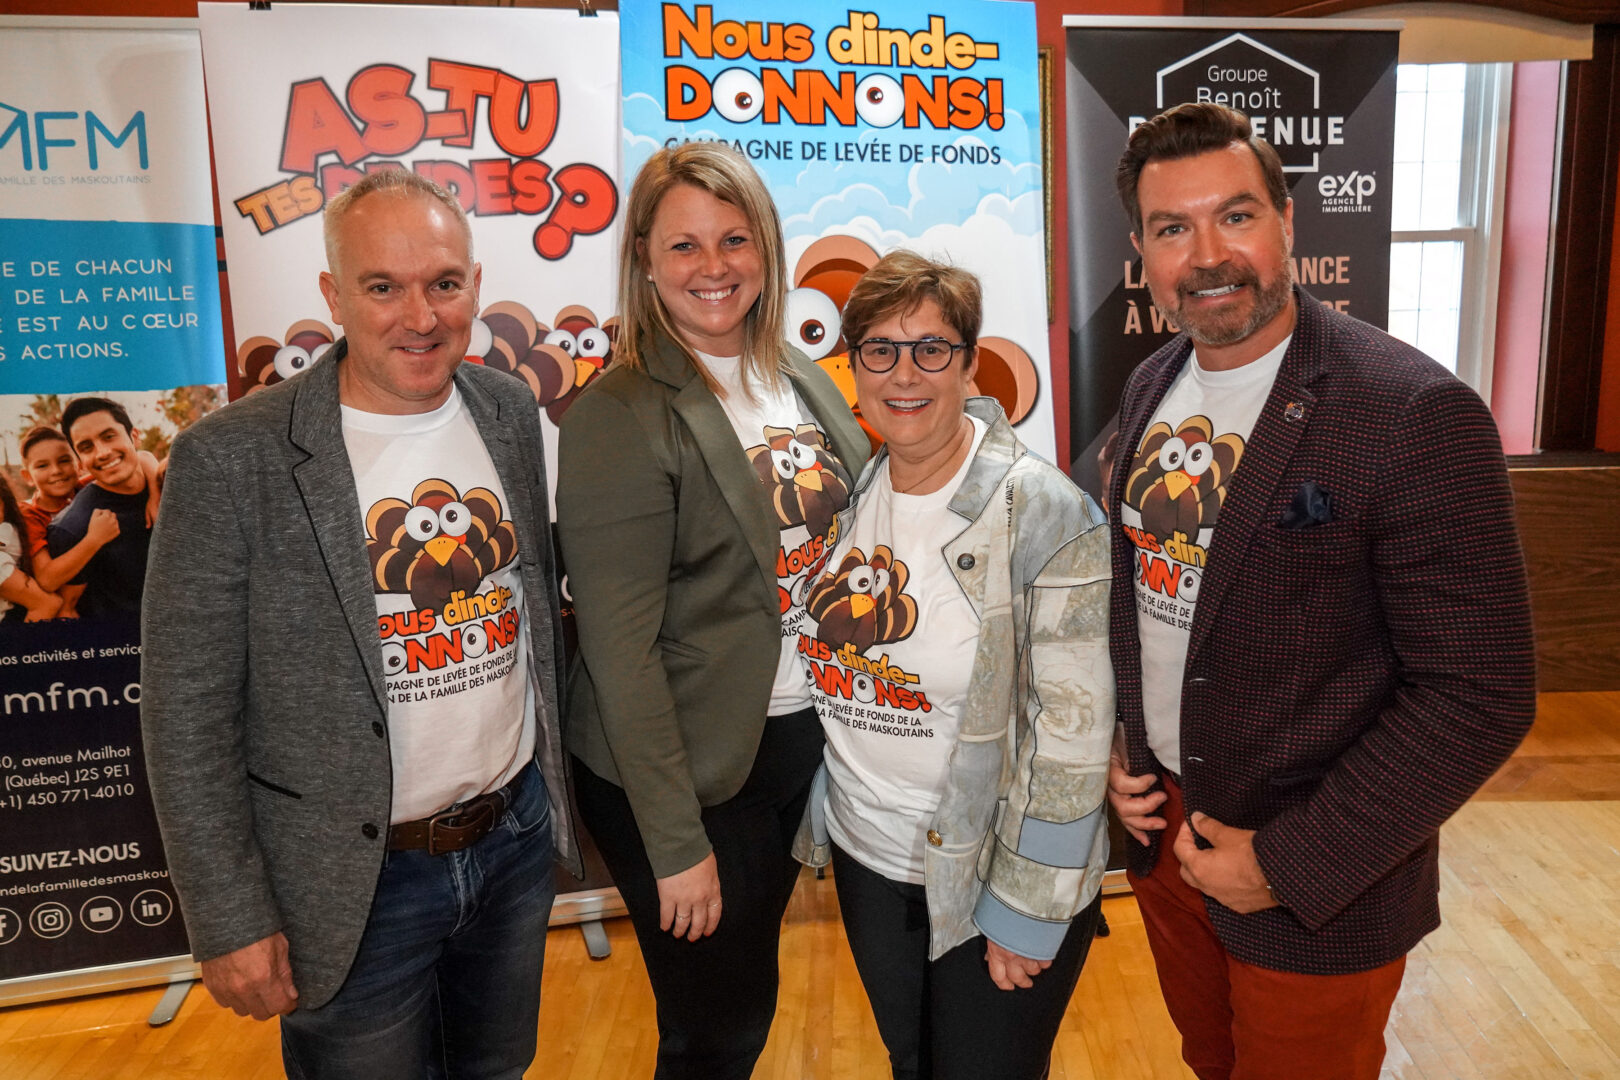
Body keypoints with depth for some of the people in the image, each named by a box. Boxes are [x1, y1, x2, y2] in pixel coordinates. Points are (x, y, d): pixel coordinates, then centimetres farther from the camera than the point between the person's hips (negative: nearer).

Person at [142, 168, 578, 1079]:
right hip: (356, 886, -4)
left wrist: (557, 779, 9)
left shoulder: (513, 413, -2)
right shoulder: (232, 460, -17)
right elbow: (188, 713, -12)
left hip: (518, 838, 5)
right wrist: (230, 922, -10)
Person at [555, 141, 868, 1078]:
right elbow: (621, 648, -19)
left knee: (746, 1004, 23)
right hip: (686, 763, -6)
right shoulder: (620, 418, -17)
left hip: (806, 733, 6)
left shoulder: (802, 380, 4)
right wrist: (677, 843, -16)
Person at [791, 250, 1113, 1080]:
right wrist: (814, 812, 11)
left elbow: (1072, 732, -19)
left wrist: (1026, 911, -16)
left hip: (992, 877, -5)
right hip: (864, 858, 6)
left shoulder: (1041, 512, -19)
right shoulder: (844, 494, -2)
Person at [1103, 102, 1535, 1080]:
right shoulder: (1151, 388, 0)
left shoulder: (1417, 414, -21)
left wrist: (1291, 865, -20)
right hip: (1161, 826, 6)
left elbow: (1481, 694, -21)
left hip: (1319, 897, -6)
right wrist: (1112, 746, 1)